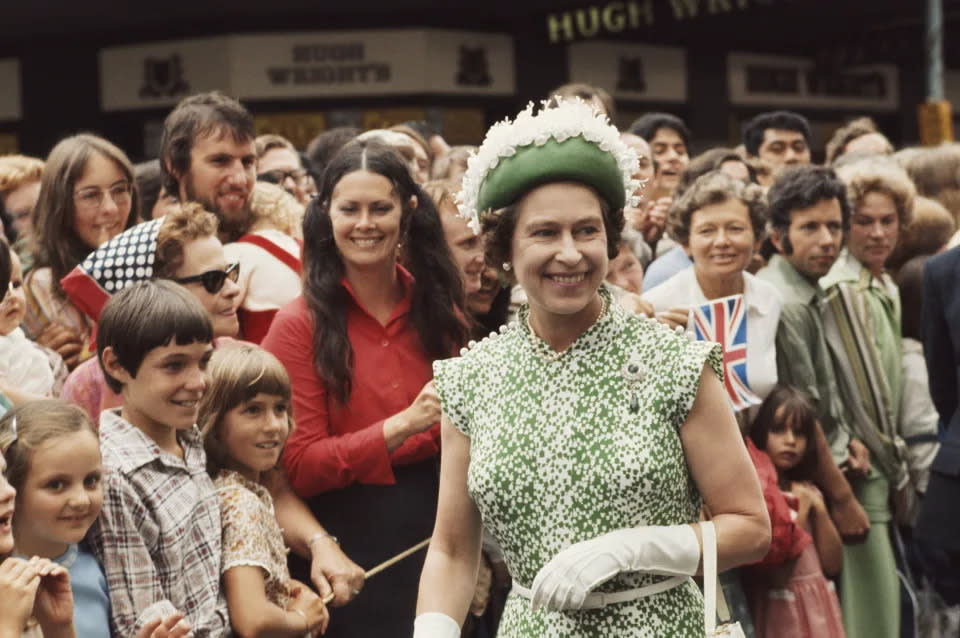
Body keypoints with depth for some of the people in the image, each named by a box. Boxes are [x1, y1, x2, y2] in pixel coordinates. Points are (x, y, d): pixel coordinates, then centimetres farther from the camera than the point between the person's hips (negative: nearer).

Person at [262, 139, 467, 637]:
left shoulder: (437, 308, 5)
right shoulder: (300, 324, -7)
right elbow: (300, 468, -11)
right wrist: (404, 426, -21)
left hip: (436, 534, 4)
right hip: (350, 551, -3)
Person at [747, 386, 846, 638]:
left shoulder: (805, 490, 12)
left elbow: (833, 563, 10)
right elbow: (774, 570, -17)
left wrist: (820, 510, -1)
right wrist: (801, 513, -12)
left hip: (819, 607, 7)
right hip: (782, 612, -7)